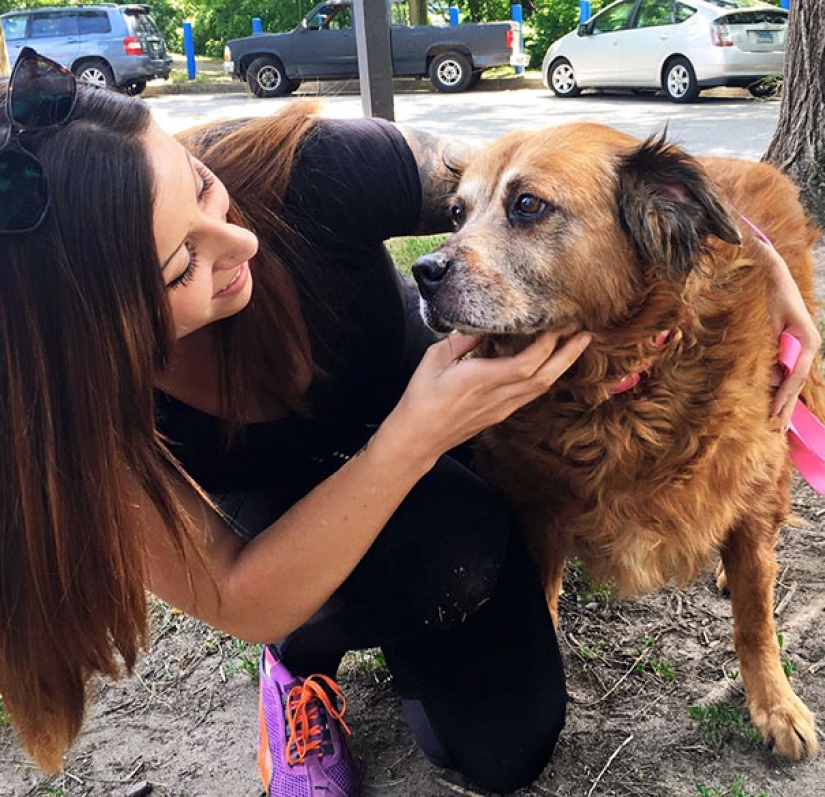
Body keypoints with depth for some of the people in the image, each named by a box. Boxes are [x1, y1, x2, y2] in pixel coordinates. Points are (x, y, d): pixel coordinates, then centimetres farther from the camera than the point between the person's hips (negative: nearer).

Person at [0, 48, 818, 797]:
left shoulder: (302, 174, -34)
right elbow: (240, 604, -32)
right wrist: (416, 438, -44)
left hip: (420, 439, 2)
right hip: (266, 515, -1)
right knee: (451, 548, -34)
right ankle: (305, 655, -1)